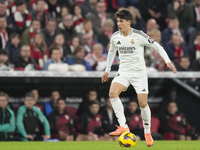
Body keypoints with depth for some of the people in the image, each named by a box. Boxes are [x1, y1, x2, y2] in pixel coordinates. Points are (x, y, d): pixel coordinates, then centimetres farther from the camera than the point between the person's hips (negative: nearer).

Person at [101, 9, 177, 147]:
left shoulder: (139, 36, -12)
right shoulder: (115, 37, 1)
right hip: (123, 72, 3)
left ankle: (148, 133, 14)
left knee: (143, 104, -7)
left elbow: (157, 47, -4)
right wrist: (107, 70, 26)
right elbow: (112, 52, 22)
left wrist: (168, 61, -14)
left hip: (139, 73, -3)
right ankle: (123, 127, -23)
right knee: (112, 93, -25)